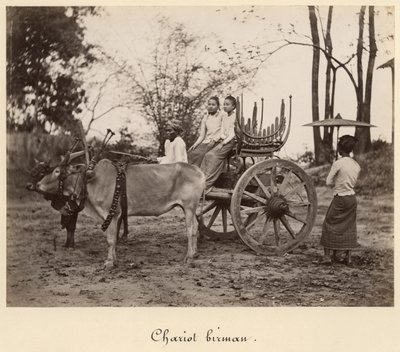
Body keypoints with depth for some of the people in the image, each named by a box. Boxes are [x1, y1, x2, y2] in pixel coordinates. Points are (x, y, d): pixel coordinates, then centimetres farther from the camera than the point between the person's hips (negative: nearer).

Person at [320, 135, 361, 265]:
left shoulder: (338, 164, -16)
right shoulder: (356, 165, 3)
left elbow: (328, 182, -10)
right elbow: (353, 182, 12)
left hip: (340, 198, -6)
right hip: (352, 198, 6)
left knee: (329, 225, 6)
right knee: (349, 227, 14)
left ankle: (327, 255, 3)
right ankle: (348, 256, 16)